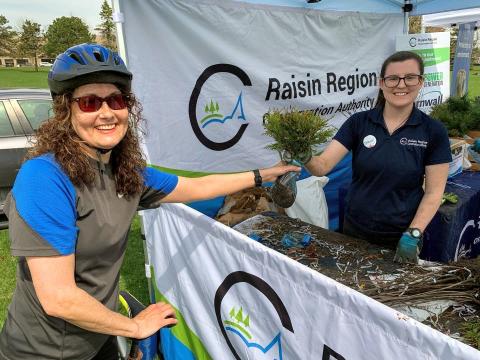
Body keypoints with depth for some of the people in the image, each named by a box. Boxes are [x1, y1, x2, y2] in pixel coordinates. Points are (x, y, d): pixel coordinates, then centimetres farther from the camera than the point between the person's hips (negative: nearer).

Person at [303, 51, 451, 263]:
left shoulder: (433, 131, -7)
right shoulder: (358, 122, -6)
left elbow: (434, 192, -6)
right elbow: (323, 165, -14)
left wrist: (413, 235, -15)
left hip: (401, 237, -1)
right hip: (355, 230, 2)